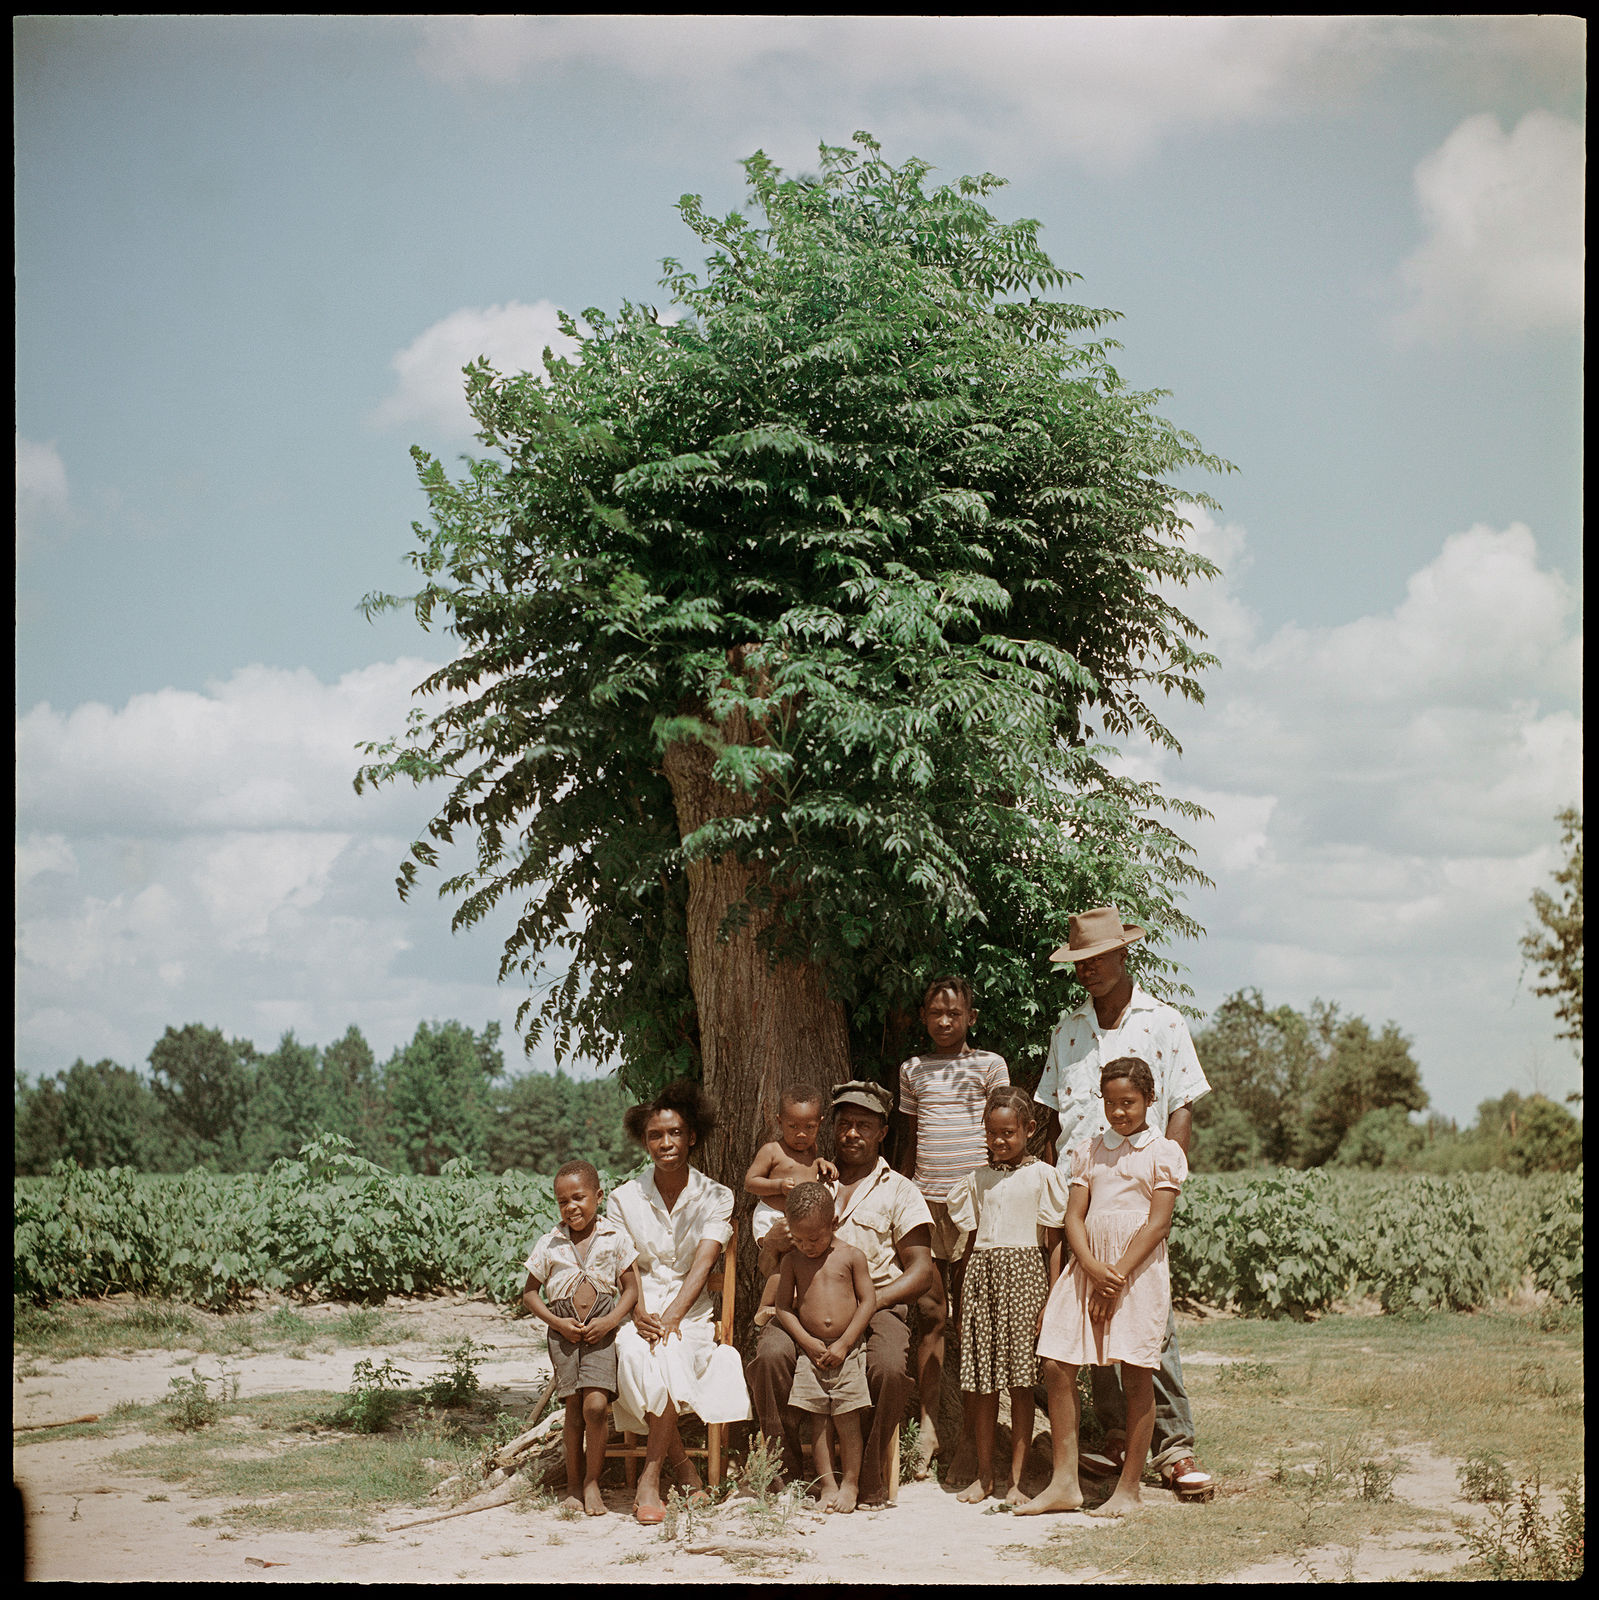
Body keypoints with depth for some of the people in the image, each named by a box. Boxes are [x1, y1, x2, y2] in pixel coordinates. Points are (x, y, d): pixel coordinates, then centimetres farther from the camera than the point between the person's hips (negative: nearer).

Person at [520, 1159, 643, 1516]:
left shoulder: (615, 1238, 4)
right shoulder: (549, 1244, 6)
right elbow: (530, 1292, 10)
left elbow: (631, 1288, 6)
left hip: (602, 1326, -1)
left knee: (595, 1404, -15)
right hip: (563, 1329, 1)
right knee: (575, 1408, -2)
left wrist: (610, 1321, -10)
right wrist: (558, 1323, -4)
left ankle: (592, 1482, -1)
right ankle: (573, 1485, 9)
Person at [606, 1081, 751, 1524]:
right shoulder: (624, 1199, 7)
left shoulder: (715, 1198, 4)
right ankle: (682, 1464, -18)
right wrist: (640, 1316, -22)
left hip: (691, 1314, -1)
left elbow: (701, 1266, -9)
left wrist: (670, 1318, -25)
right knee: (636, 1351, -34)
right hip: (638, 1311, 1)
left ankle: (650, 1479, -23)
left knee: (667, 1352, -34)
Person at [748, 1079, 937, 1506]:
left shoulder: (898, 1191, 16)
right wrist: (772, 1243, -7)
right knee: (771, 1353, -31)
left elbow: (922, 1271, 6)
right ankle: (783, 1475, -19)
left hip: (877, 1305, -1)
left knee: (890, 1367, -34)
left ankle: (871, 1483, -16)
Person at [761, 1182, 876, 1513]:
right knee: (816, 1418, 1)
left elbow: (868, 1301, -1)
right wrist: (807, 1342, -7)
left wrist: (844, 1343, -8)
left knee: (847, 1418, -2)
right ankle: (827, 1483, 9)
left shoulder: (851, 1256, 0)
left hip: (846, 1351, -2)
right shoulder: (792, 1261, 5)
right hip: (810, 1350, 2)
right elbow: (782, 1306, 4)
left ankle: (850, 1483, 9)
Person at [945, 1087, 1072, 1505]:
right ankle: (984, 1474, 14)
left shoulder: (1042, 1176, 1)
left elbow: (1054, 1244, 0)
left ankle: (1015, 1479, 4)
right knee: (982, 1383, 4)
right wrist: (963, 1302, 12)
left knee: (1021, 1384, -1)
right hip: (982, 1276, 4)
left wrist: (1052, 1301, -6)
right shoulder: (978, 1179, 12)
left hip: (1024, 1274, -3)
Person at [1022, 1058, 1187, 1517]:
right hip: (1088, 1267, 5)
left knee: (1136, 1376, -3)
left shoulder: (1163, 1152, 1)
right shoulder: (1088, 1152, 14)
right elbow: (1073, 1216, 6)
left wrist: (1118, 1275, -15)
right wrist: (1093, 1269, -12)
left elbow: (1157, 1222, -7)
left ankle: (1128, 1488, 5)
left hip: (1139, 1270, -5)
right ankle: (1064, 1483, 5)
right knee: (1056, 1366, -2)